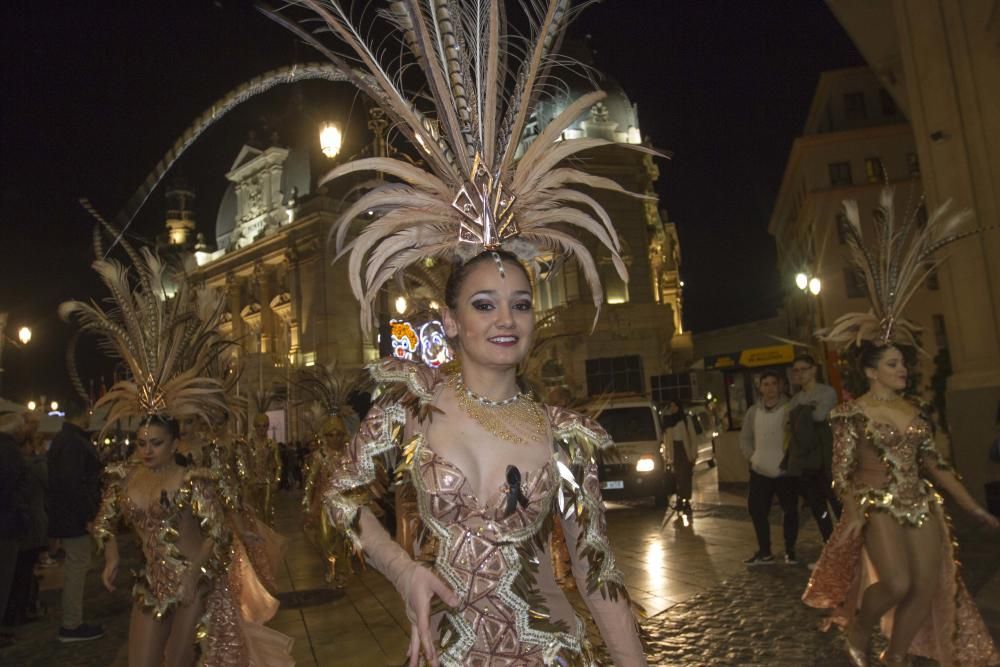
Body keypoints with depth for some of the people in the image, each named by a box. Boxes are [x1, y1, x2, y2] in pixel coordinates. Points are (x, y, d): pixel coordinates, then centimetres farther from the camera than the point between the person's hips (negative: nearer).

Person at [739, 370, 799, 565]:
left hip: (786, 471, -4)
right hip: (760, 471, 4)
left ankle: (790, 550, 24)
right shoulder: (753, 411, 7)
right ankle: (764, 552, 22)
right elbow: (745, 438, 15)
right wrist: (752, 456, 3)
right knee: (757, 510, 7)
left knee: (790, 510, 6)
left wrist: (791, 458, -15)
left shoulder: (790, 408, -6)